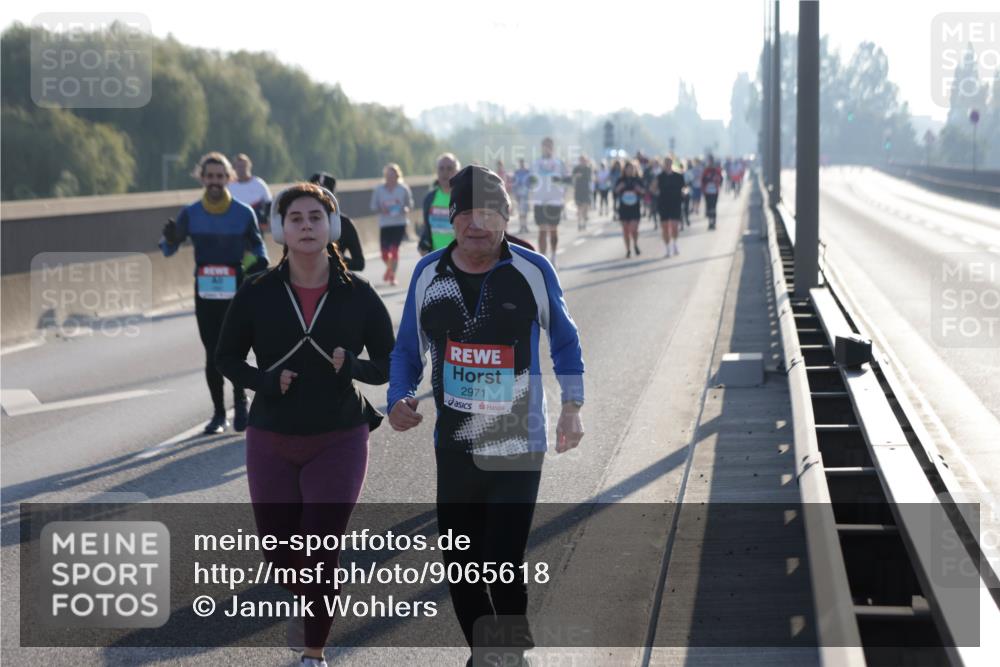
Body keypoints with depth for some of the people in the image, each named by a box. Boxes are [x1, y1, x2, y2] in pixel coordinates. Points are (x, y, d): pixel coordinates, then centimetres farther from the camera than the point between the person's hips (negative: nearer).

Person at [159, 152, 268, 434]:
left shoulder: (244, 213, -2)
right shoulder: (191, 214, 0)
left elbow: (256, 243, 14)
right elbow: (168, 250, 0)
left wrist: (261, 261, -6)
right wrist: (170, 238, -23)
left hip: (236, 292, -2)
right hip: (205, 294, 2)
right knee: (212, 354, 5)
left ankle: (240, 400, 15)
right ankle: (219, 413, 18)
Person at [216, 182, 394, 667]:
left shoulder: (357, 295, -6)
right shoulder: (257, 295, -5)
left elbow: (389, 363, 2)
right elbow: (227, 357, 5)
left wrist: (353, 366, -19)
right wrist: (265, 381, -14)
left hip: (338, 442, -2)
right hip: (271, 442, 2)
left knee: (321, 554, -5)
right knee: (278, 552, 9)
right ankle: (305, 602, 44)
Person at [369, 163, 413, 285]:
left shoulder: (403, 189, -1)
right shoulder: (378, 190, 0)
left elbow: (410, 204, 9)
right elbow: (374, 206, 7)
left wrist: (405, 209, -13)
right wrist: (381, 210, -14)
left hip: (400, 223, -1)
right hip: (384, 224, 1)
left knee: (394, 249, -9)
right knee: (385, 253, 1)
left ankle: (392, 275, 5)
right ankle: (390, 268, 34)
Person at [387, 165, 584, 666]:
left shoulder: (533, 271, -6)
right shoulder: (428, 273, 0)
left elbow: (564, 340, 9)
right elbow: (408, 349, 10)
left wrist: (571, 407, 3)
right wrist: (399, 399, -7)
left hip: (518, 450, -3)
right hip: (453, 450, 3)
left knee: (503, 569, -9)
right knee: (460, 569, 11)